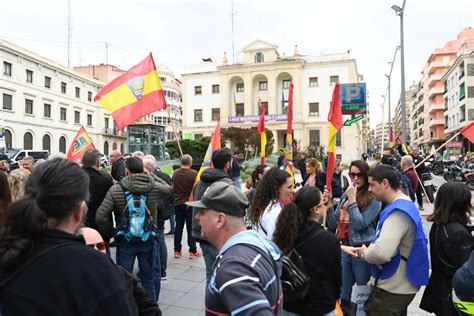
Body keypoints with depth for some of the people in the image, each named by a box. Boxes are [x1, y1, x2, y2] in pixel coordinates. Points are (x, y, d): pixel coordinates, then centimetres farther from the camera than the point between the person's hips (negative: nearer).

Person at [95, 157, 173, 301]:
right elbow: (169, 189, 16)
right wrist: (151, 176, 16)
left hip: (125, 241, -1)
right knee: (148, 280, 14)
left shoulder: (115, 190, -9)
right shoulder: (154, 187, -6)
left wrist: (109, 234, 1)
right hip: (148, 240, 1)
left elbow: (101, 216, -14)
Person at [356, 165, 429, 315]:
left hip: (393, 288, -9)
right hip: (402, 285, 9)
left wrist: (364, 252, -17)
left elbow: (381, 253, -37)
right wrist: (370, 249, 5)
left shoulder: (397, 211, -25)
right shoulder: (406, 205, 8)